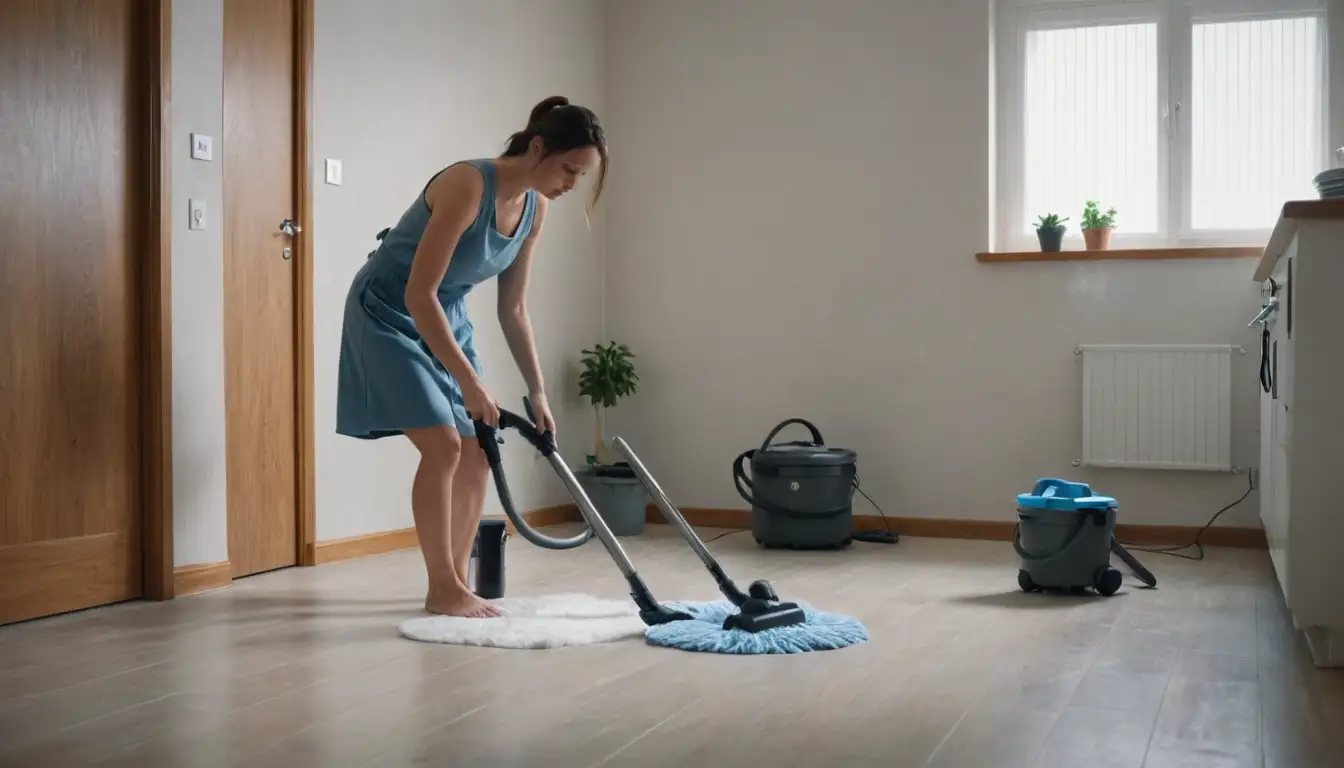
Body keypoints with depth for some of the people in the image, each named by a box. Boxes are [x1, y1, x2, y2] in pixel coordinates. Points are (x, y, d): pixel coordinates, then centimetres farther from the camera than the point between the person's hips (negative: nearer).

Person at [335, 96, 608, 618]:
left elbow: (513, 309, 3)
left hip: (446, 318, 8)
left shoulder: (535, 209, -5)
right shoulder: (468, 185, -30)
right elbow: (419, 294, -31)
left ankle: (456, 582, 12)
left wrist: (538, 393, 0)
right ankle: (442, 590, -5)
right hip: (389, 314, -8)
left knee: (478, 453, 2)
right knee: (443, 446, -17)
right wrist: (469, 382, -32)